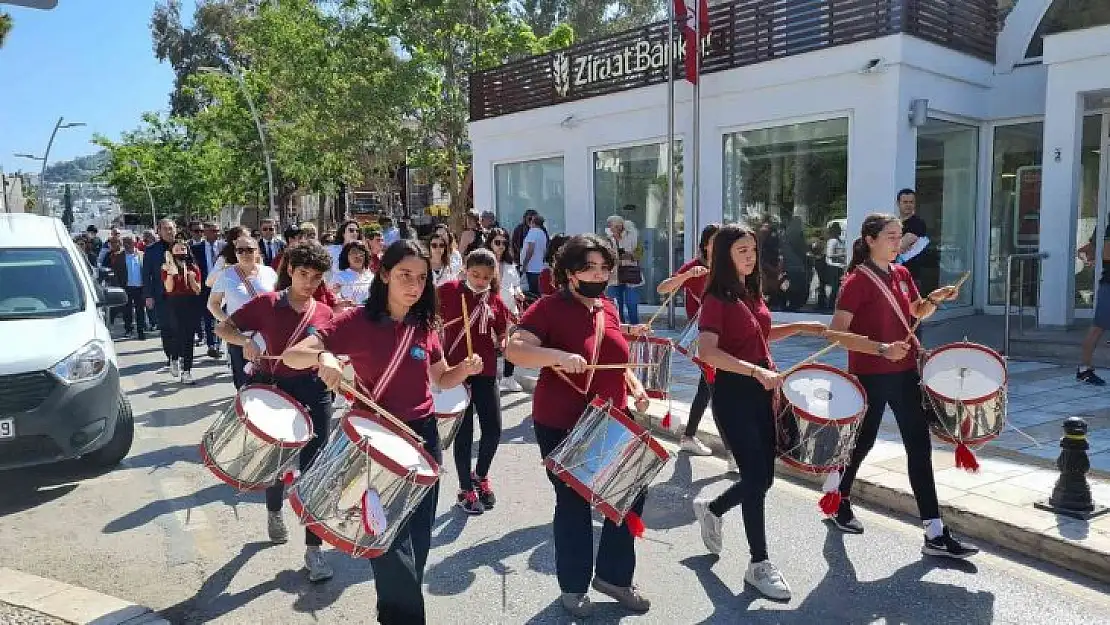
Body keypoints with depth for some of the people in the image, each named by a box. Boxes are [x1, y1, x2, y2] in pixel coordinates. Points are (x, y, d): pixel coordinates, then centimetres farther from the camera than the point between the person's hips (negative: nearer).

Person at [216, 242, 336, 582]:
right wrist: (245, 340, -21)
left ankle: (313, 549, 7)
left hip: (314, 392, 1)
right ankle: (274, 513, 50)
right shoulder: (266, 303, -4)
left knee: (312, 468, -1)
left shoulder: (324, 313, 2)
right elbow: (223, 328, -2)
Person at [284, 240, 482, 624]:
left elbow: (442, 380, 12)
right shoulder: (357, 321, -12)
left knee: (418, 540, 15)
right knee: (390, 543, -3)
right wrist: (322, 357, -40)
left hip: (423, 437, 5)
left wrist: (467, 369, -10)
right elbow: (292, 356, -18)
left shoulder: (424, 325, 3)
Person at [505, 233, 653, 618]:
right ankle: (573, 587, 29)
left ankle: (613, 576, 31)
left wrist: (635, 388, 5)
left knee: (631, 495, 11)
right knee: (574, 504, 7)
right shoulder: (550, 307, -14)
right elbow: (514, 349, -25)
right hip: (562, 426, -7)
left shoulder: (608, 307, 7)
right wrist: (559, 356, -38)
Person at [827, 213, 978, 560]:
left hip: (905, 371, 7)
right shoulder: (857, 281, -14)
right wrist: (881, 348, -29)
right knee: (862, 441, 9)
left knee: (920, 446, 3)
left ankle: (935, 534, 8)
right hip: (870, 375, -6)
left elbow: (918, 312, 23)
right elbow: (836, 332, -21)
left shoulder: (902, 274, 7)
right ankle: (838, 501, 36)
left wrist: (935, 298, 1)